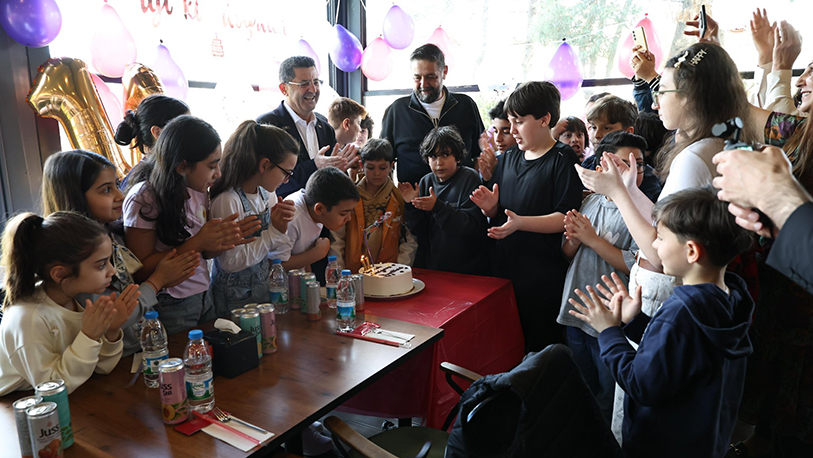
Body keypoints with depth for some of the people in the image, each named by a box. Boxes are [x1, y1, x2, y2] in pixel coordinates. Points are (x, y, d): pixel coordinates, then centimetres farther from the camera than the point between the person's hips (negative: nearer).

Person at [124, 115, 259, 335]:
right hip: (170, 309, -6)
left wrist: (227, 236, -11)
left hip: (203, 299, 7)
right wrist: (198, 242, -25)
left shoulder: (199, 190, 3)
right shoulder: (144, 199, -18)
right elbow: (142, 270, -19)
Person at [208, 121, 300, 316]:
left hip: (264, 288, 7)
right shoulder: (227, 201, -23)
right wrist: (274, 231, -21)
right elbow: (232, 262, -23)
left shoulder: (268, 194, 0)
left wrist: (282, 225, -11)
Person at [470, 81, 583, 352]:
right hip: (502, 269, 6)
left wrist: (520, 222, -28)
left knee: (539, 348, 5)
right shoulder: (508, 160, 12)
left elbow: (565, 218, -16)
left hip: (543, 278, -6)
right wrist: (490, 206, -6)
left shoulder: (563, 160, -7)